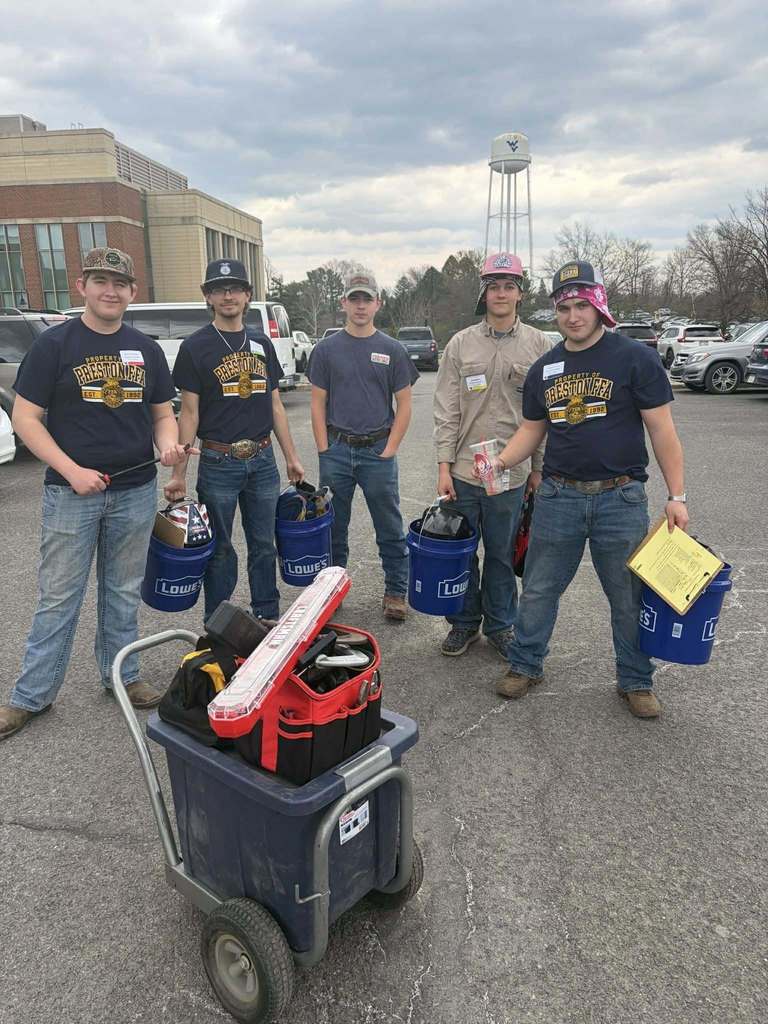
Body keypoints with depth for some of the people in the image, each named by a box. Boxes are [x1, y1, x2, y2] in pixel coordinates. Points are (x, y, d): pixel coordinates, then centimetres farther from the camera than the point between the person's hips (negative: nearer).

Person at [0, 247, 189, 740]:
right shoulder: (55, 343, -4)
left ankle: (122, 674, 31)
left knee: (124, 593, 15)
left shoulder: (146, 349, 7)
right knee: (59, 599, 5)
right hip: (71, 493, -3)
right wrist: (73, 470, -16)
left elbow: (162, 413, 12)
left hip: (135, 492, 3)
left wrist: (168, 445, -11)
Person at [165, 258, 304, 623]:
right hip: (218, 464, -4)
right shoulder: (195, 347, -3)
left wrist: (291, 457, 10)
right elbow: (189, 412, -5)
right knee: (220, 551, 7)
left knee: (264, 545, 12)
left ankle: (268, 618, 26)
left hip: (263, 461, 4)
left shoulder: (261, 343, 10)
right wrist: (179, 473, -9)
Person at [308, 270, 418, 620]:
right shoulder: (327, 349, 5)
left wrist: (389, 450, -5)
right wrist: (324, 451, -3)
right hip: (337, 449, 1)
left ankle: (395, 592, 16)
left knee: (390, 529, 3)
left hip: (378, 450, -1)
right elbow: (318, 403, 5)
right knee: (334, 528, 11)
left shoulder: (392, 350, 4)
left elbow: (404, 405, 3)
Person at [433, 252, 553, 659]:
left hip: (512, 472, 0)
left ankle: (500, 626, 28)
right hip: (464, 470, 1)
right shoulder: (461, 344, 3)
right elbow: (446, 411, 1)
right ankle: (464, 624, 28)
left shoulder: (539, 345, 3)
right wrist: (444, 465, -5)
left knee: (502, 554, 10)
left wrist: (539, 468, 3)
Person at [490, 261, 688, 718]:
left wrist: (677, 496, -10)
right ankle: (525, 665, 30)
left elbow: (662, 429, -6)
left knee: (630, 597, 9)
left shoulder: (635, 358, -5)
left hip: (620, 498, -3)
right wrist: (501, 461, -5)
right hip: (558, 496, 3)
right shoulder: (544, 368, 8)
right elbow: (532, 429, 14)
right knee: (538, 590, 12)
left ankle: (636, 681, 28)